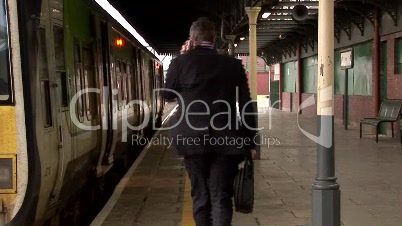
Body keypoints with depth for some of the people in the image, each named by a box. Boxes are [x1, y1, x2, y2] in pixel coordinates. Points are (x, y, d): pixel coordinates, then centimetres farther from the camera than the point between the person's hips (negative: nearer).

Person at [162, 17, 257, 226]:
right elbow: (245, 105, 1)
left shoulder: (181, 62, -3)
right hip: (225, 140, 0)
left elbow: (167, 95, 11)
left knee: (200, 195, 13)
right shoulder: (233, 64, 0)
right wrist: (250, 140, 9)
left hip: (193, 139, 0)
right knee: (221, 196, 3)